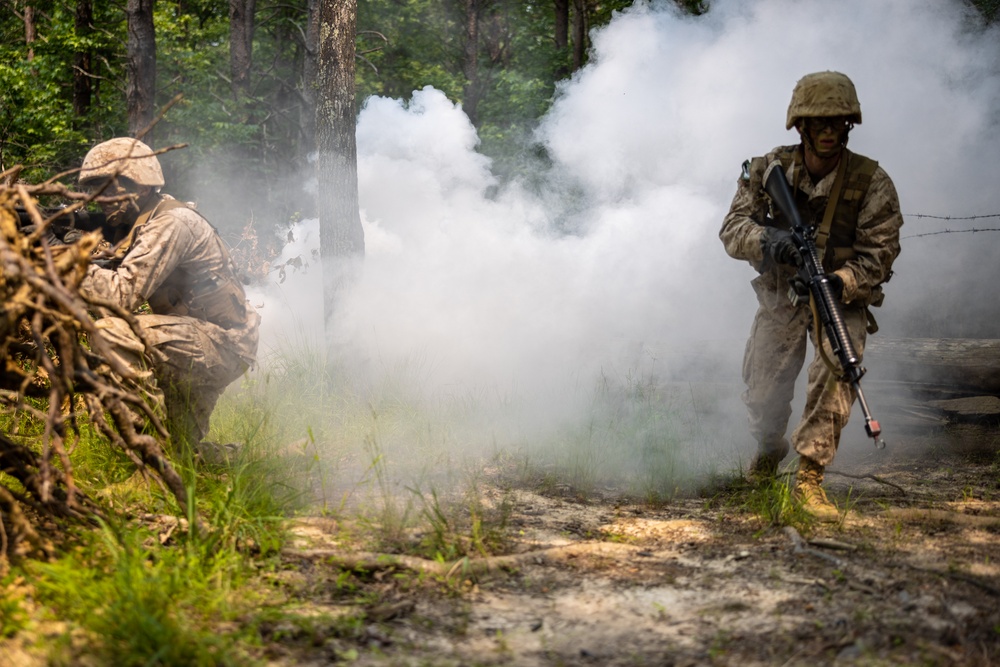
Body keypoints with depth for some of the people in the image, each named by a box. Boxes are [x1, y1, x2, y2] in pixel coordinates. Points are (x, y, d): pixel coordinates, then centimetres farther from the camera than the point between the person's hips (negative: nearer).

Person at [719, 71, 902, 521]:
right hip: (780, 296, 2)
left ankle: (810, 476, -19)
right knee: (762, 395, 4)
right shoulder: (770, 170, -10)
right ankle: (769, 450, 41)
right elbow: (733, 228, -13)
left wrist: (838, 283, -37)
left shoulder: (872, 183, -16)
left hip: (843, 299, -2)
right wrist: (766, 240, -35)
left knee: (837, 371, -29)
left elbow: (877, 257, -18)